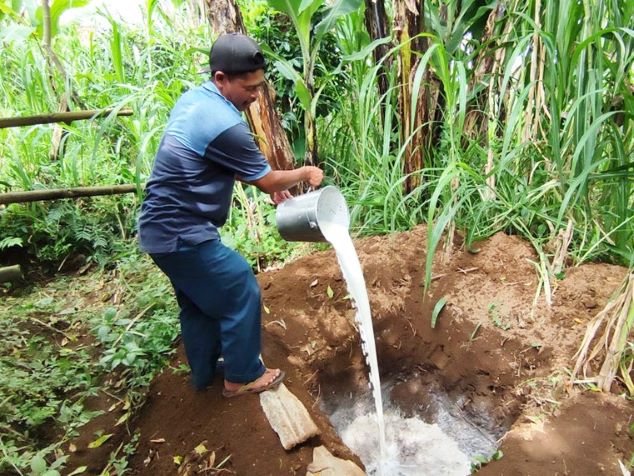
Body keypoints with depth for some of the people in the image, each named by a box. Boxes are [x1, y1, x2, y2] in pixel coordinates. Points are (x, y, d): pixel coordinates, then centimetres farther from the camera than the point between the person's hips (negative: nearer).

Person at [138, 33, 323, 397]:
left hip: (162, 228, 10)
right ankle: (243, 377, 23)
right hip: (184, 234, -10)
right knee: (242, 294, 6)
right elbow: (267, 180, -12)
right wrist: (305, 173, 6)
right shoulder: (224, 124, -23)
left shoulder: (194, 99, 7)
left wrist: (268, 181, 14)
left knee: (198, 302, 22)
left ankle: (204, 372, 40)